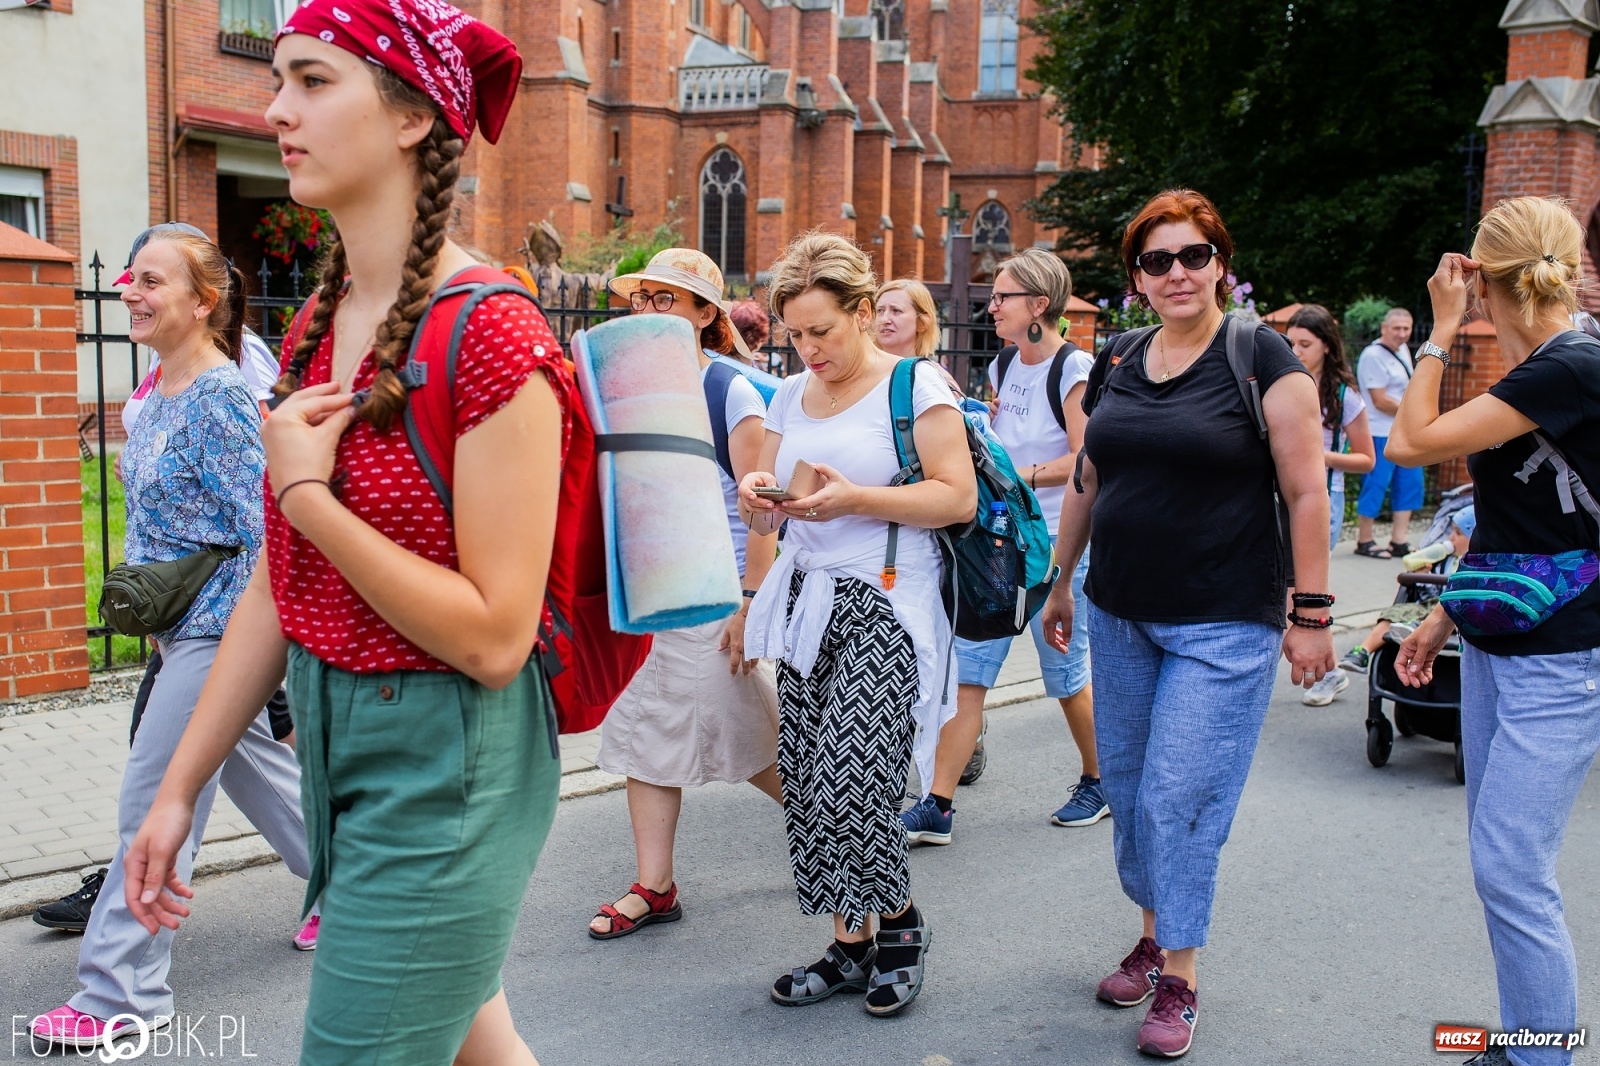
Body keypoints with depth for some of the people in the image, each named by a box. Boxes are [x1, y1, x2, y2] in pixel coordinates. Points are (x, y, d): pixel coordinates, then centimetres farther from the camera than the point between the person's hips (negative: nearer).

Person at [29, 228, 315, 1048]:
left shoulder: (218, 398, -18)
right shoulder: (158, 395, 10)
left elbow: (265, 529, -20)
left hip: (219, 628, -9)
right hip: (180, 625, 9)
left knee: (155, 800, -6)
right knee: (254, 765, 19)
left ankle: (122, 993, 4)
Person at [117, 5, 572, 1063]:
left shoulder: (491, 336, -19)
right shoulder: (319, 327, 6)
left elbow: (495, 636, -21)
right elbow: (276, 587, 10)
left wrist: (306, 493, -18)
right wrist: (179, 788, 12)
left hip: (447, 759, -8)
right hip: (331, 731, 8)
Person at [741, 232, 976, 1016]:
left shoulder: (914, 387, -4)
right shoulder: (789, 396, 14)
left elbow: (959, 497, -11)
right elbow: (766, 498, 19)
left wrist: (855, 498, -20)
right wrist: (759, 498, -5)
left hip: (885, 607, -6)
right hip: (806, 600, 7)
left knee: (850, 782, -14)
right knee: (806, 787, 4)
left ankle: (899, 920, 11)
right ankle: (851, 942, 19)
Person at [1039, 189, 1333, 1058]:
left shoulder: (1261, 358, -8)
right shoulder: (1115, 367, 8)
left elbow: (1306, 493, -9)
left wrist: (1311, 613, -11)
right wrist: (1061, 584, 20)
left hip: (1224, 625, -5)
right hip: (1120, 617, 6)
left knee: (1178, 797, -6)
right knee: (1125, 790, 12)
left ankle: (1179, 977, 10)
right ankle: (1154, 934, 31)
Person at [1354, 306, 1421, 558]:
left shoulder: (1403, 350, 11)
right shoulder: (1373, 355, -15)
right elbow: (1381, 401, -18)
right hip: (1381, 433, -9)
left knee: (1410, 483, 10)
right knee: (1375, 487, -3)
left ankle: (1399, 542, 17)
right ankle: (1364, 542, 8)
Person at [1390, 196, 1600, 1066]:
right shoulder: (1526, 377, 11)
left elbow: (1412, 441, -19)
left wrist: (1441, 331, -8)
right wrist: (1442, 618, 18)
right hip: (1496, 646, 9)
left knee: (1509, 870, -8)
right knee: (1498, 862, 14)